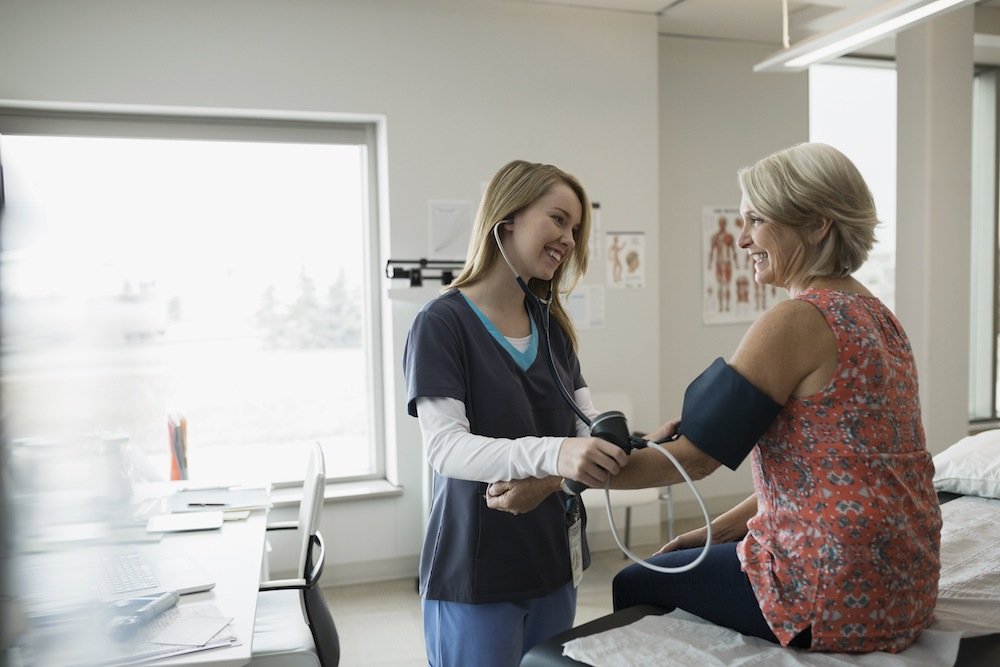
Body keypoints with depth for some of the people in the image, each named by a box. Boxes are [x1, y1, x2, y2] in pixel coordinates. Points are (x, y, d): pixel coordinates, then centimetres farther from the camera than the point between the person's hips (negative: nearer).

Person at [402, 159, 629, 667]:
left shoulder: (552, 327, 8)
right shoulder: (443, 323, -14)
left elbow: (588, 424, 1)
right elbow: (445, 447, -25)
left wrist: (640, 444, -21)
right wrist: (552, 454, -40)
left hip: (553, 560, 7)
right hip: (476, 571, -6)